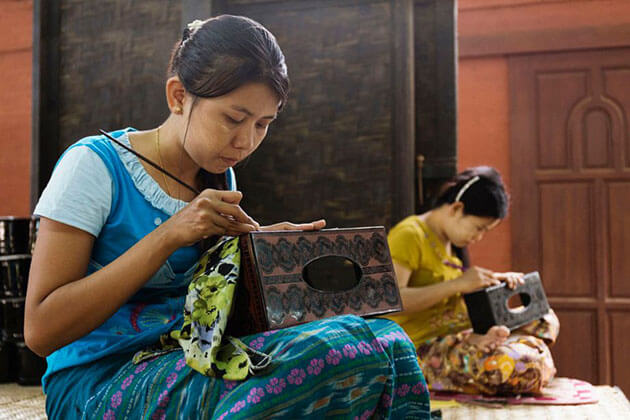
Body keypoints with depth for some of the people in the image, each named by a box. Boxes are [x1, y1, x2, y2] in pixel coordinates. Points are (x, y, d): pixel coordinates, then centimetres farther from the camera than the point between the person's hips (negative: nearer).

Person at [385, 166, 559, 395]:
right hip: (423, 348, -9)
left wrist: (499, 279, 5)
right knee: (518, 362, -29)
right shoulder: (408, 235, -14)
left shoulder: (447, 241, 15)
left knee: (544, 320, 11)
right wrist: (458, 284, -27)